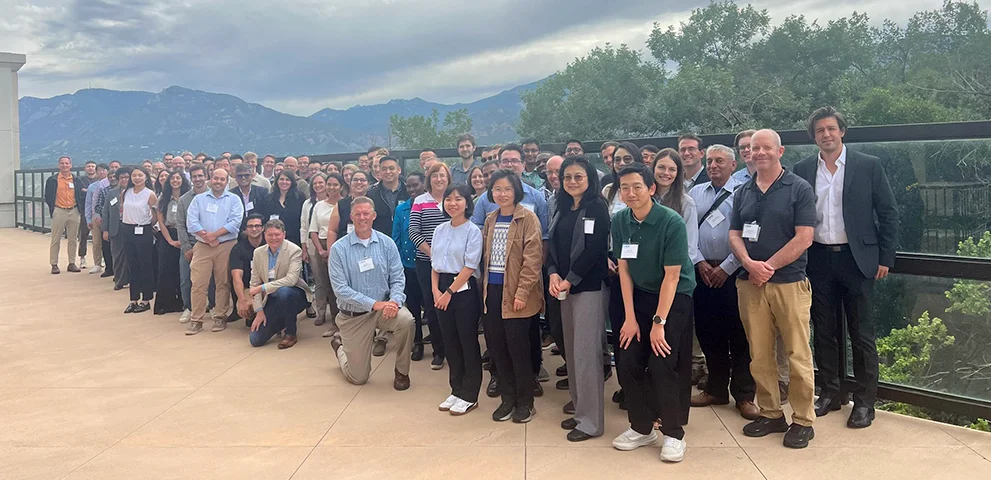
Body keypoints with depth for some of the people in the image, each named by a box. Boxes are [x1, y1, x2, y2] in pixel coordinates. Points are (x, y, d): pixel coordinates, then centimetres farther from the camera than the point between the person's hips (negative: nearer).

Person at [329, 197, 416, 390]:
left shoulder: (386, 244, -3)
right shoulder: (339, 249, -9)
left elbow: (397, 279, -4)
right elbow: (340, 289, -16)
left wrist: (395, 301, -26)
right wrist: (374, 304, -25)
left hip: (383, 307, 1)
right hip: (353, 315, -1)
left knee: (406, 319, -33)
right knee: (359, 378, 5)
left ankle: (401, 372, -6)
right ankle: (339, 346, 41)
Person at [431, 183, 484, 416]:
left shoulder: (473, 231, -8)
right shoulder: (440, 230, 9)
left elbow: (469, 267, -13)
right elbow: (435, 264, 11)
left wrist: (449, 292, -13)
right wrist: (435, 290, -2)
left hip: (464, 290, -6)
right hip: (442, 290, 6)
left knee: (468, 343, 2)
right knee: (450, 342, 12)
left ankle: (469, 396, 12)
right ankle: (456, 390, 24)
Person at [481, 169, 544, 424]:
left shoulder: (527, 219, -8)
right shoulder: (490, 220, 12)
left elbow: (533, 259, -13)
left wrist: (522, 293, -18)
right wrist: (484, 286, 9)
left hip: (515, 293, -6)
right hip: (492, 291, 6)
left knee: (518, 348, -1)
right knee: (497, 346, 9)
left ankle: (525, 402, 14)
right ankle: (507, 398, 23)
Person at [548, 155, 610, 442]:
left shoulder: (597, 208, -7)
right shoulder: (562, 208, 14)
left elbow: (594, 249, -15)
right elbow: (553, 245, 10)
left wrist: (570, 280, -14)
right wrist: (553, 274, -7)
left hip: (588, 287, -7)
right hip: (564, 287, 7)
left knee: (586, 353, -6)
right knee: (571, 351, 11)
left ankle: (591, 421, 2)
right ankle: (579, 410, 23)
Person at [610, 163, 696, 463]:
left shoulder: (672, 222, -20)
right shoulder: (620, 221, -6)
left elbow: (671, 275, -18)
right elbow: (624, 268, -1)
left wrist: (659, 322, -18)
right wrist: (630, 317, -3)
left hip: (674, 298, -5)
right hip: (640, 296, 5)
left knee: (663, 366, -11)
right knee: (627, 363, 1)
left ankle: (674, 434, 7)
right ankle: (642, 427, 20)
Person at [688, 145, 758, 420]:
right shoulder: (695, 193, 11)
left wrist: (725, 268, -10)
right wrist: (700, 262, -4)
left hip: (732, 272, -4)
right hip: (702, 270, 4)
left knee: (739, 334, 1)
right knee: (707, 332, 10)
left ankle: (744, 395, 11)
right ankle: (716, 389, 25)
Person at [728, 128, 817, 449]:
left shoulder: (799, 189, -1)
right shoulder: (742, 193, 13)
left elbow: (804, 238, -8)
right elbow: (735, 235, 9)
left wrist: (768, 266, -11)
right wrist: (750, 264, -10)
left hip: (789, 282, -4)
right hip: (750, 284, 4)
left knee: (798, 355, -2)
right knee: (759, 355, 8)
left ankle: (803, 421, 10)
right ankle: (770, 414, 21)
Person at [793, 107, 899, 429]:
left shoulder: (869, 166, -1)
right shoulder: (803, 170, 5)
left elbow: (888, 213, 0)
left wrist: (885, 258, -4)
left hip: (856, 258, -2)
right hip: (818, 260, 3)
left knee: (862, 333, 2)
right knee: (824, 331, 11)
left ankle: (865, 402, 12)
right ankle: (829, 394, 23)